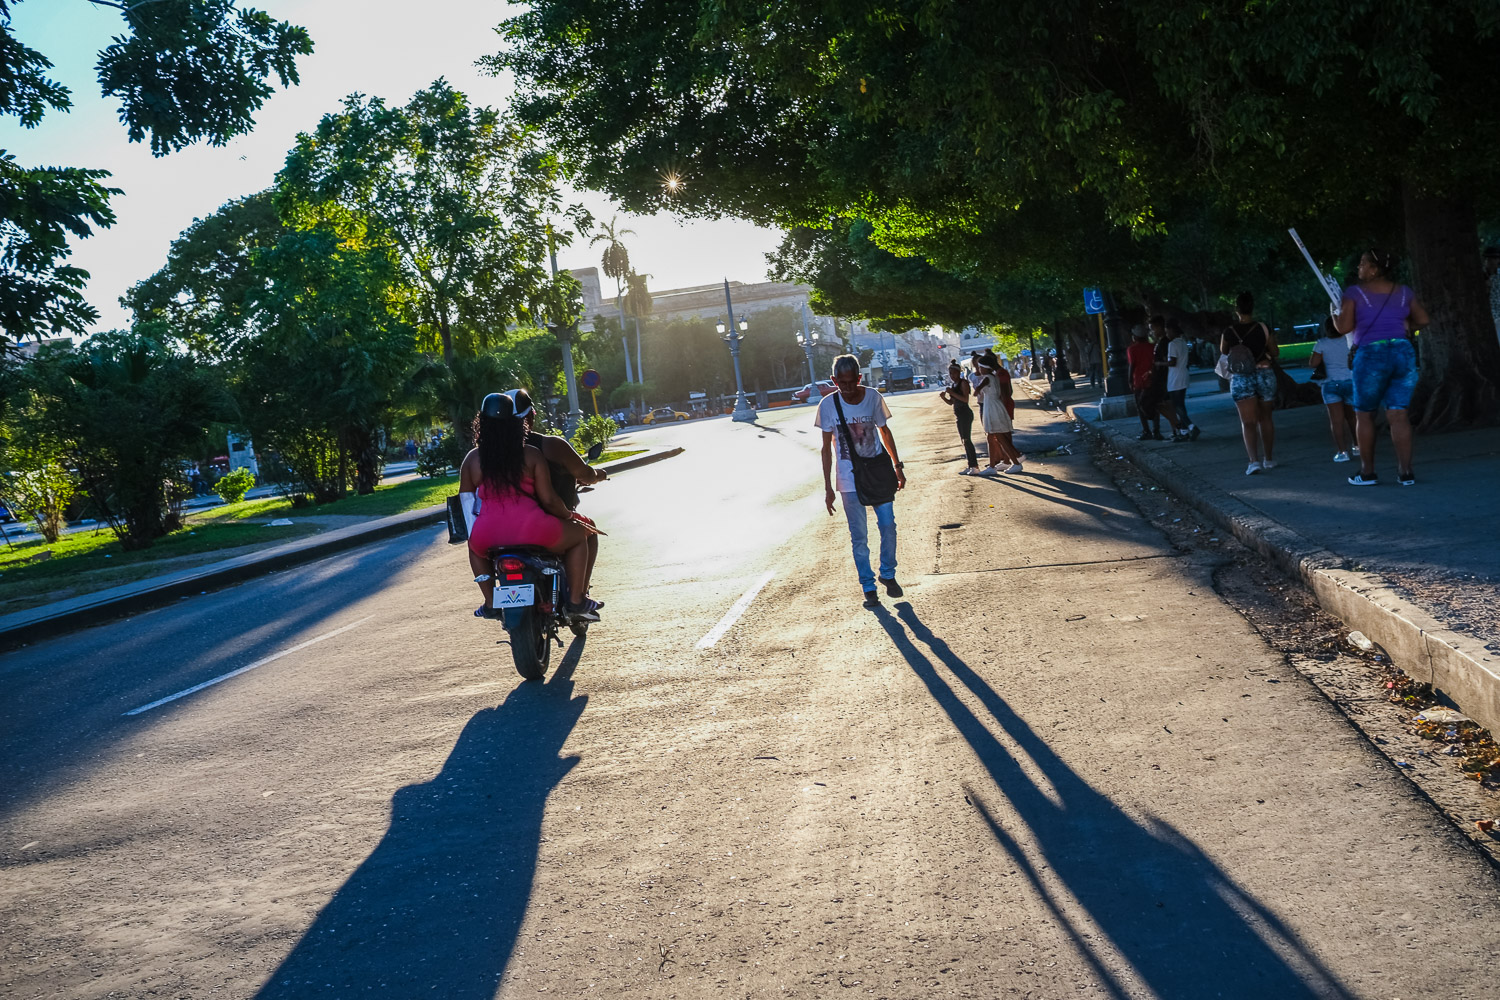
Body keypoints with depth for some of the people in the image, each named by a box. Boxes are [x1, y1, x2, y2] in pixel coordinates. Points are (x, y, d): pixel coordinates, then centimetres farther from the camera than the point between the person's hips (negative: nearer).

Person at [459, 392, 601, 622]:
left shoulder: (471, 460, 8)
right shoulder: (531, 455, 1)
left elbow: (465, 499, 13)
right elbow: (548, 500, -2)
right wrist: (569, 516, 17)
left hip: (488, 536, 3)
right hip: (530, 531, -3)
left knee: (475, 547, 40)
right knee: (579, 535, 22)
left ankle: (490, 603, 30)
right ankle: (576, 601, 15)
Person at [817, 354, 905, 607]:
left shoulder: (873, 397, -6)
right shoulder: (829, 404, -10)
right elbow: (827, 448, -2)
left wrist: (898, 467, 12)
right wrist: (828, 488, -2)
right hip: (850, 481, -1)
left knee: (888, 526, 3)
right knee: (859, 536, 2)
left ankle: (888, 574, 24)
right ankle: (868, 587, 13)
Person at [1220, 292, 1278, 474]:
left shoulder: (1229, 331, -7)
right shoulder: (1263, 328, -5)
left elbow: (1223, 351, 12)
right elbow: (1275, 352, 6)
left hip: (1240, 378, -2)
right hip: (1265, 375, 2)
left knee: (1248, 422, -5)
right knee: (1265, 419, 15)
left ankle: (1254, 460, -21)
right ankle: (1269, 459, 24)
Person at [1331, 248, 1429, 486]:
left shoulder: (1355, 292, -3)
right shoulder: (1404, 292, 10)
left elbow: (1343, 327, -7)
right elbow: (1422, 320, 12)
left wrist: (1335, 314, 13)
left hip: (1370, 355, -4)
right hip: (1404, 352, 4)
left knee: (1364, 414, 9)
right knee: (1398, 414, 2)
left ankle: (1367, 472, 11)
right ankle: (1405, 471, -3)